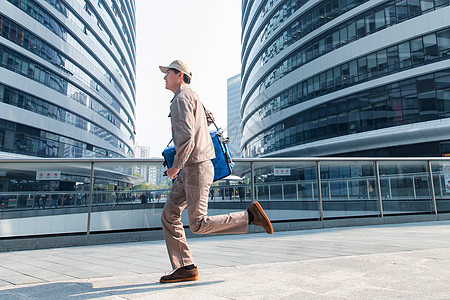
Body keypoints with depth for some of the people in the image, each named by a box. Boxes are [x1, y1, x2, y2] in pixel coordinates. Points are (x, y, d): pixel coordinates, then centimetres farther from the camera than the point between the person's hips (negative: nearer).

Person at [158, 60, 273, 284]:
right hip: (189, 170, 10)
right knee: (169, 216, 7)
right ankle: (185, 268, 10)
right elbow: (209, 118, 35)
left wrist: (176, 166, -14)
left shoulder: (181, 99, -11)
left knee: (199, 225, -7)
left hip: (196, 167, -10)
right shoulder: (192, 97, 20)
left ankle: (250, 215, 0)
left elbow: (186, 136, -25)